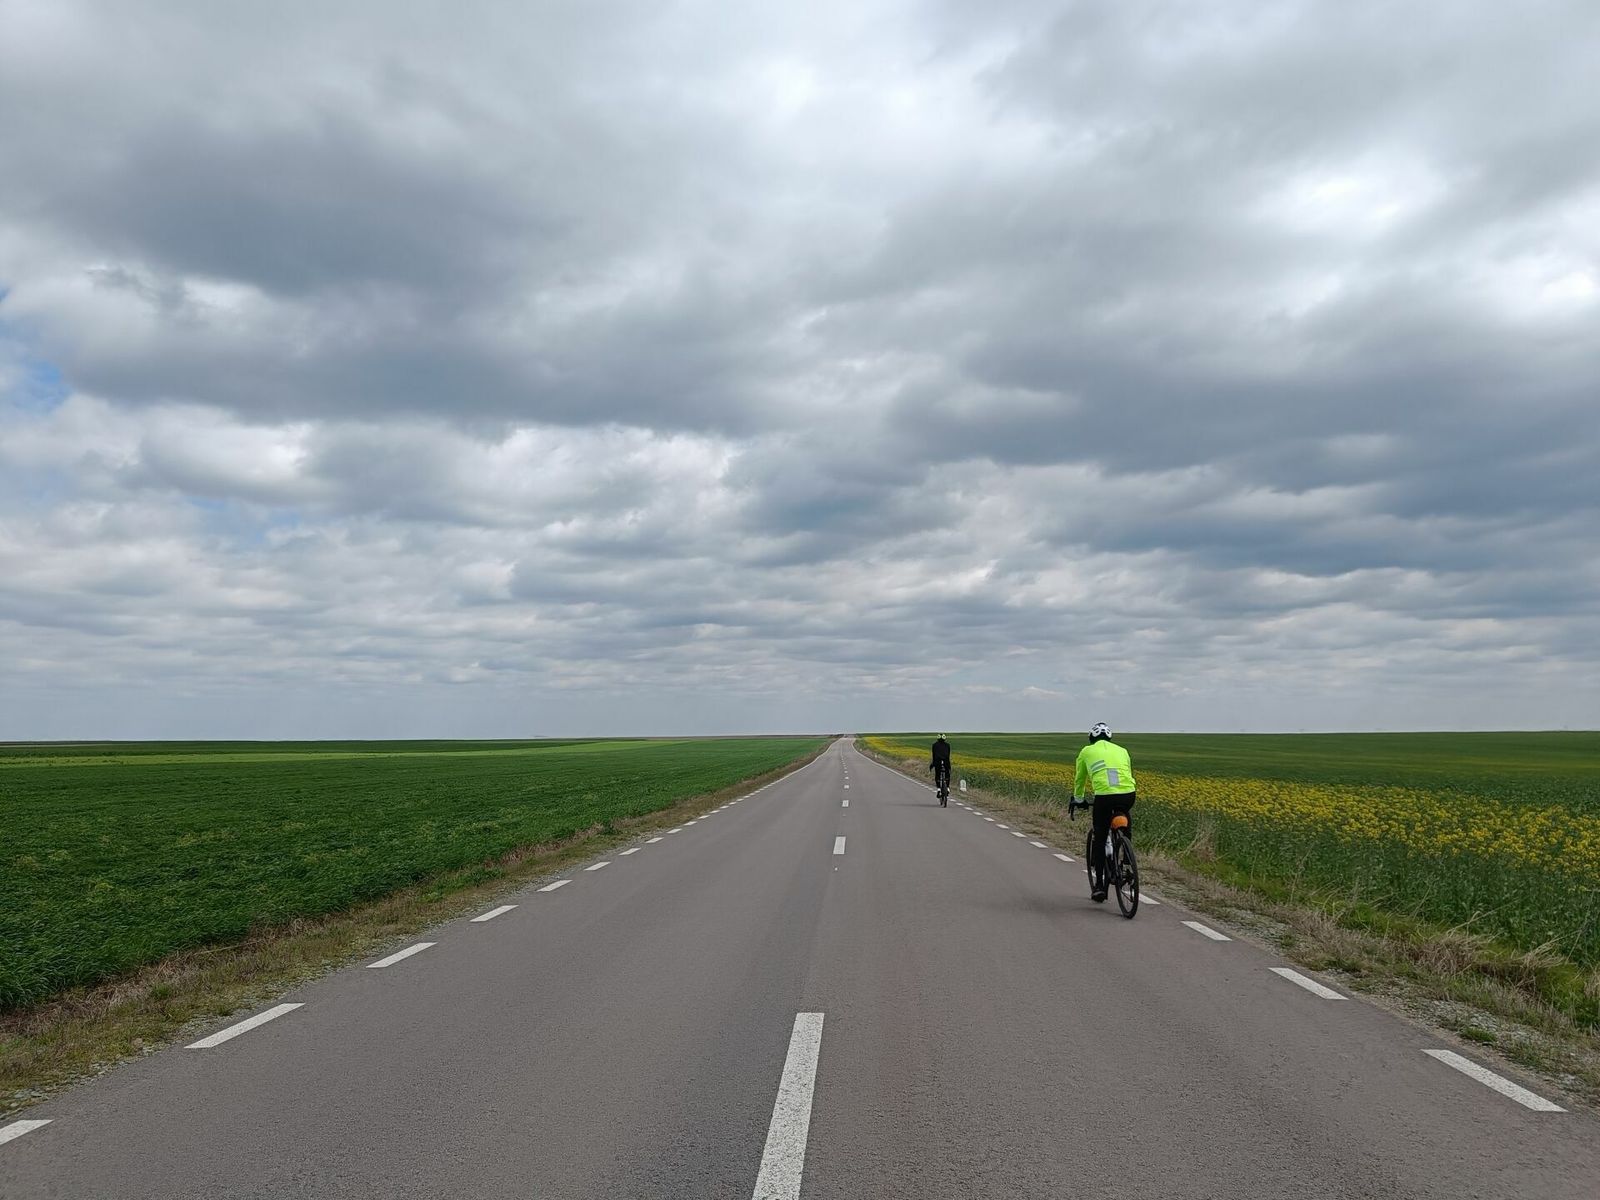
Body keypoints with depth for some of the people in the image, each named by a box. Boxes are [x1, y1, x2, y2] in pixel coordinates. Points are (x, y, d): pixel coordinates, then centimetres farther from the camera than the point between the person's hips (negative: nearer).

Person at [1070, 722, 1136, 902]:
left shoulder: (1086, 751, 22)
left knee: (1099, 839, 13)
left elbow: (1080, 779, 33)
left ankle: (1099, 886, 11)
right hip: (1129, 795, 2)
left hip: (1104, 797, -2)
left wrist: (1078, 800, 50)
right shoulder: (1122, 750, 28)